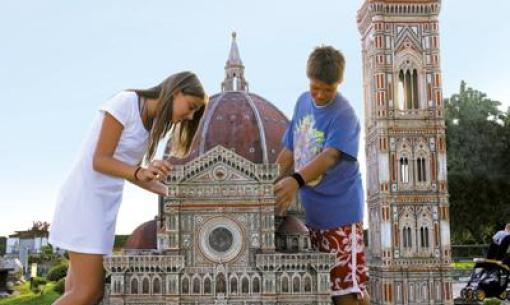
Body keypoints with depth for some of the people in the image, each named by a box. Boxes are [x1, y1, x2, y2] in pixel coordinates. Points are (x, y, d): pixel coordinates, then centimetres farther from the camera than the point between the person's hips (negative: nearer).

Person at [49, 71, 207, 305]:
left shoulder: (152, 124, 11)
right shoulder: (125, 102, -14)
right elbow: (99, 161, -17)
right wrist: (141, 172, -34)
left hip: (106, 201, 8)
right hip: (84, 195, -8)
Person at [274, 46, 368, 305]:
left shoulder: (343, 114, -13)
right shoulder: (302, 102, 9)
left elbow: (329, 156, -28)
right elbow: (289, 151, 15)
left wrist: (296, 180, -44)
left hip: (339, 211, -7)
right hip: (310, 211, 7)